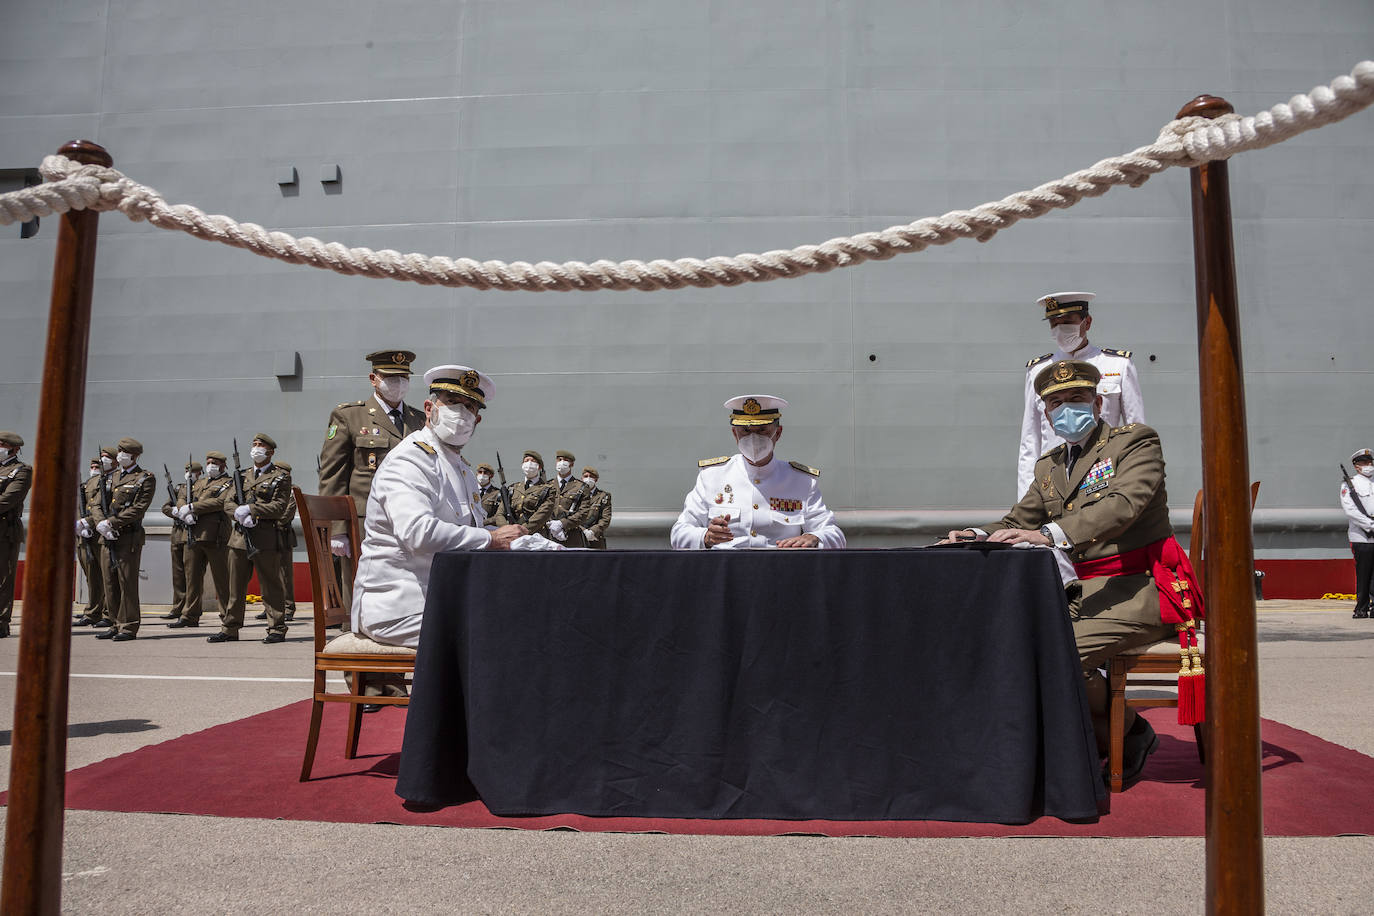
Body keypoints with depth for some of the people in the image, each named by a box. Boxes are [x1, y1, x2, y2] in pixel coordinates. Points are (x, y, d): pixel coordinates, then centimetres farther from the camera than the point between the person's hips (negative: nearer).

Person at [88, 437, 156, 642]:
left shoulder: (146, 479, -3)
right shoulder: (111, 477, 18)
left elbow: (138, 509, -13)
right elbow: (97, 505, 12)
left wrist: (111, 523, -17)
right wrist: (100, 524, -7)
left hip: (128, 538, -6)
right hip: (107, 538, 7)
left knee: (127, 582, -4)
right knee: (110, 583, 8)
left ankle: (129, 627, 2)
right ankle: (117, 624, 17)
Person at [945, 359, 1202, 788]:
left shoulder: (1136, 440, -5)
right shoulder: (1048, 466, 15)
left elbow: (1123, 505, -23)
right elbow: (1019, 522, 17)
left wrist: (1050, 534, -37)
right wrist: (979, 536, -7)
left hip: (1143, 589, -7)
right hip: (1089, 592, 7)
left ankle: (1128, 734, 3)